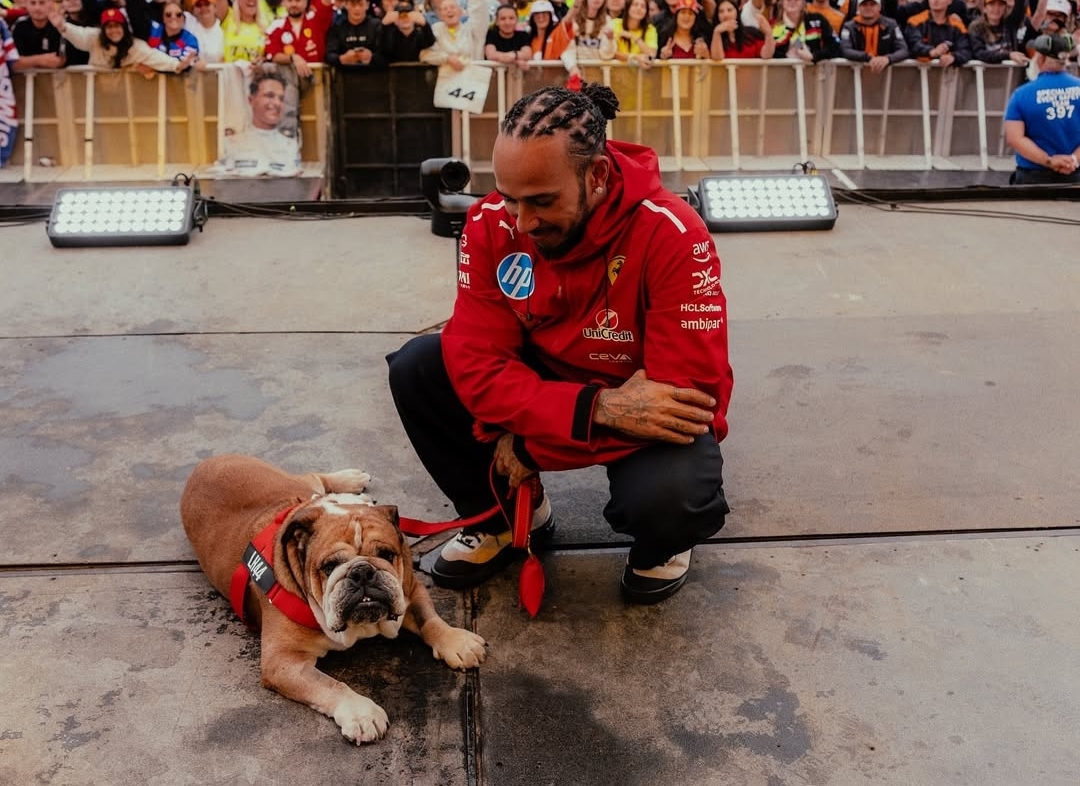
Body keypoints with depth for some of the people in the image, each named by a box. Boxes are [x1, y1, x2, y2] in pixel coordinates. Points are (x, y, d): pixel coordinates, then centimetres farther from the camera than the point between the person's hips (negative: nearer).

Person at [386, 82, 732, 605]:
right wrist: (596, 408, -36)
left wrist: (530, 441, -26)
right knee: (415, 369, -15)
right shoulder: (491, 223, -17)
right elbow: (476, 362, -19)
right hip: (549, 382, 4)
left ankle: (663, 542, 4)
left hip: (650, 413, -4)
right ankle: (505, 516, 8)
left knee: (667, 495, -37)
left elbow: (689, 394, -29)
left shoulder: (672, 236, -29)